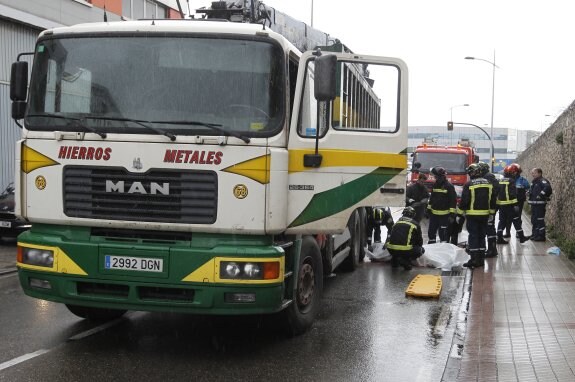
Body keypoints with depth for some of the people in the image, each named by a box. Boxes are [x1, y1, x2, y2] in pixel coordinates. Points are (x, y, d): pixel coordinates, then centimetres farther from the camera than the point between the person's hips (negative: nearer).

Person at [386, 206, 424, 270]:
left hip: (391, 250, 4)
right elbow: (420, 241, 21)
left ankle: (395, 259, 21)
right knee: (421, 250, 18)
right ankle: (405, 260, 0)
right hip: (406, 250, -4)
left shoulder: (397, 222, 21)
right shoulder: (415, 224, 11)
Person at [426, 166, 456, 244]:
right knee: (431, 232, 12)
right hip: (434, 214, 7)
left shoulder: (449, 186, -10)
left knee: (443, 234, -4)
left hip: (444, 215, -7)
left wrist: (452, 214, -15)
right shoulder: (435, 185, 11)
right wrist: (429, 209, 17)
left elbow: (453, 201, -11)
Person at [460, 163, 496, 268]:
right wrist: (491, 213, 18)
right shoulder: (488, 184, 7)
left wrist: (461, 212, -1)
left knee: (473, 236, -1)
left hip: (472, 215, -5)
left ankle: (474, 259, -5)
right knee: (482, 236, 12)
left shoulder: (469, 185, -12)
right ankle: (481, 259, 15)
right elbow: (492, 199, 11)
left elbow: (464, 200, -12)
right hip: (484, 215, 5)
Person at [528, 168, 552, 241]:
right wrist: (529, 192, 17)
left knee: (540, 220, -8)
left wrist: (541, 195, -27)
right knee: (534, 219, 17)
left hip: (540, 204, -10)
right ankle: (535, 234, 27)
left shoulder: (542, 181, -14)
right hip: (534, 204, 10)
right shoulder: (534, 181, 16)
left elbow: (547, 187, -34)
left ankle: (541, 236, -3)